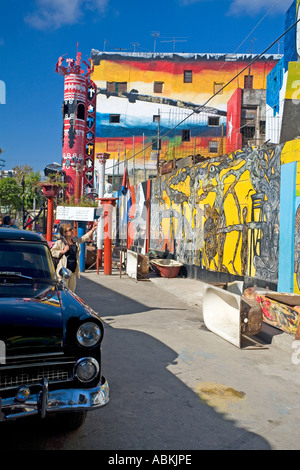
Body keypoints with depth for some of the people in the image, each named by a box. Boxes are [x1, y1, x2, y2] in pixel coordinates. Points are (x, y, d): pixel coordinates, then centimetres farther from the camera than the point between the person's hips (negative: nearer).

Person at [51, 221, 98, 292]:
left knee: (72, 290, 12)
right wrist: (63, 251, -18)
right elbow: (52, 252, -12)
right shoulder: (60, 242, -8)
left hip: (73, 270, 7)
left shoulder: (75, 240, 12)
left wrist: (93, 229, 12)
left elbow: (85, 237, 21)